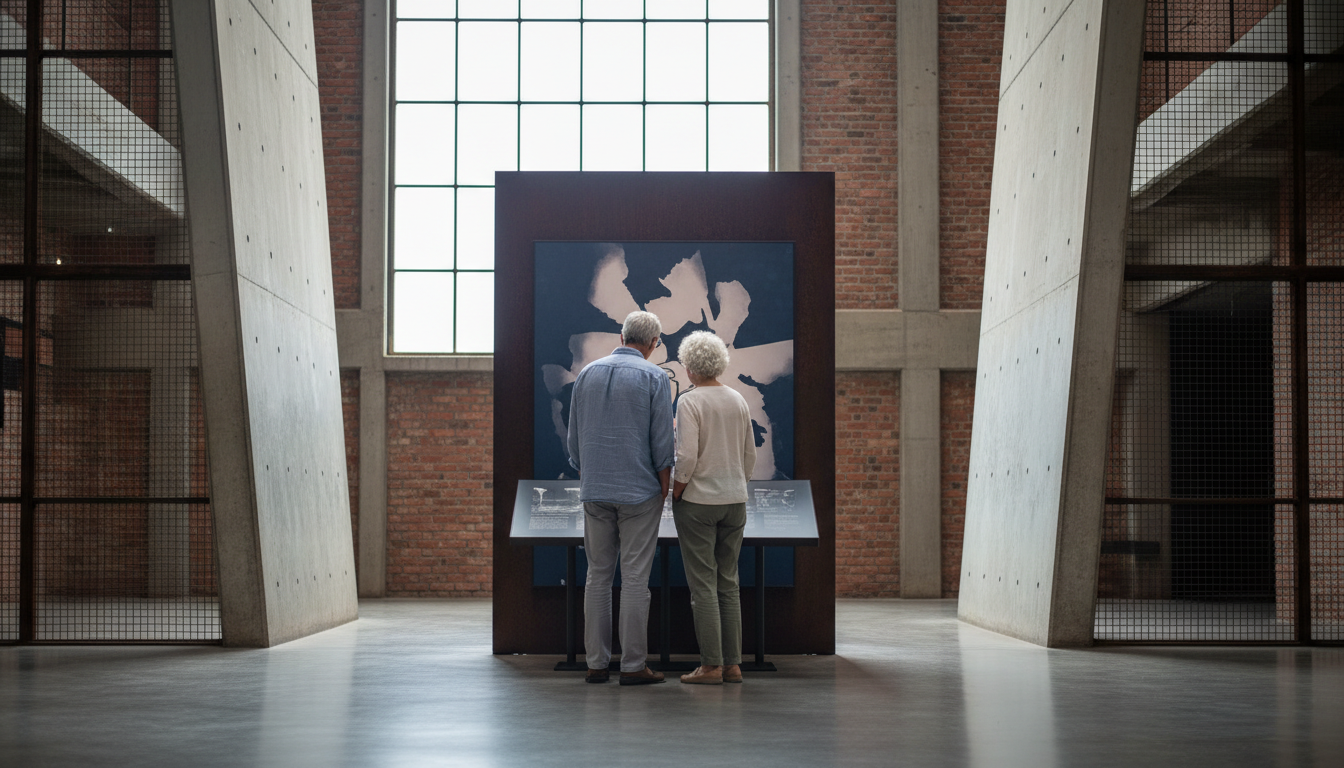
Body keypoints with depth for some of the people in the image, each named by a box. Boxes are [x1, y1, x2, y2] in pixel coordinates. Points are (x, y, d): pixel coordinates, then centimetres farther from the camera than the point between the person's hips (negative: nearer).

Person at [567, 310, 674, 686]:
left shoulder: (587, 373, 8)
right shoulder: (654, 377, -5)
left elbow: (574, 439, 12)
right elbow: (662, 443, -7)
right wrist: (665, 490, 3)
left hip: (595, 492, 4)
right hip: (639, 491, -4)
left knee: (598, 575, 8)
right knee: (635, 578, -2)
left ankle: (596, 662, 10)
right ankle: (633, 665, 1)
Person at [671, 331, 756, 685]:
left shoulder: (689, 402, -10)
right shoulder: (739, 401, 8)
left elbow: (687, 457, -17)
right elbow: (750, 455, 12)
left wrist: (675, 494, -5)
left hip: (698, 500, -6)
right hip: (735, 500, 6)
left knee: (703, 585, -1)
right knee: (728, 583, 10)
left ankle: (711, 665, 0)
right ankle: (733, 663, 11)